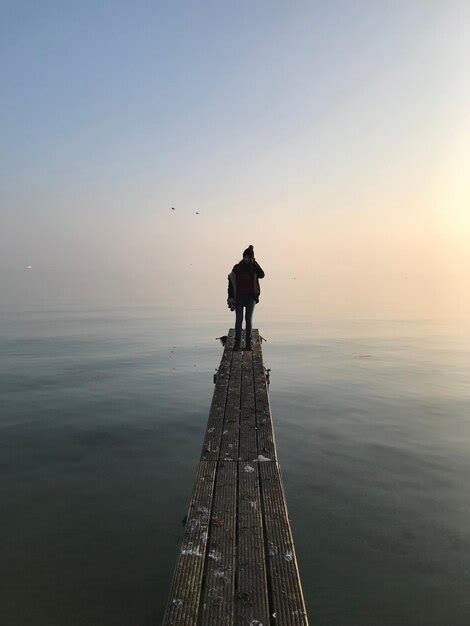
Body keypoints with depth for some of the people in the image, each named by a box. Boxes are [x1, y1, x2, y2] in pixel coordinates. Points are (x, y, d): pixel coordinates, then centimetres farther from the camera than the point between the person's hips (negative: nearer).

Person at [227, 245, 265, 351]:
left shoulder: (254, 267, 4)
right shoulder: (237, 268, 2)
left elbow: (261, 275, -17)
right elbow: (231, 283, 3)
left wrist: (254, 263, -18)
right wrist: (231, 297, -3)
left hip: (251, 297, 1)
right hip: (239, 297, -1)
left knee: (249, 319, 3)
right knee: (239, 319, -3)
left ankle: (248, 342, 8)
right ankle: (237, 342, -1)